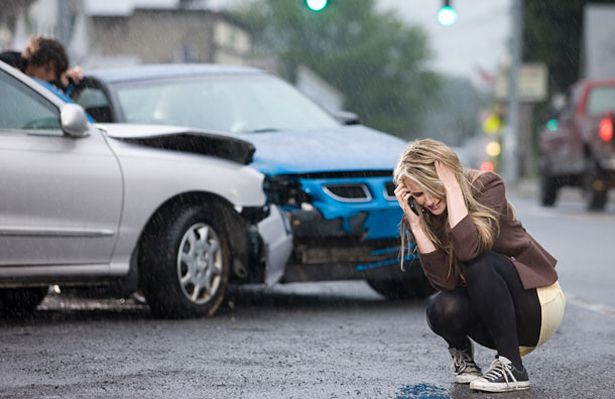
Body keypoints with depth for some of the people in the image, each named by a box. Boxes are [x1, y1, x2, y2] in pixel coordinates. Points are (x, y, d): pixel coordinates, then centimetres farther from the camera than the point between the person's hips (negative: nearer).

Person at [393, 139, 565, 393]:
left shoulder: (487, 186, -17)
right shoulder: (425, 219, -6)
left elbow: (469, 248, -35)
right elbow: (446, 282, -19)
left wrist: (452, 186, -29)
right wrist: (414, 223, -23)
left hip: (539, 304, -4)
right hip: (495, 320, 4)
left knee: (477, 261, -31)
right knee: (442, 308, -29)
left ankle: (511, 366, -23)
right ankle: (461, 351, 5)